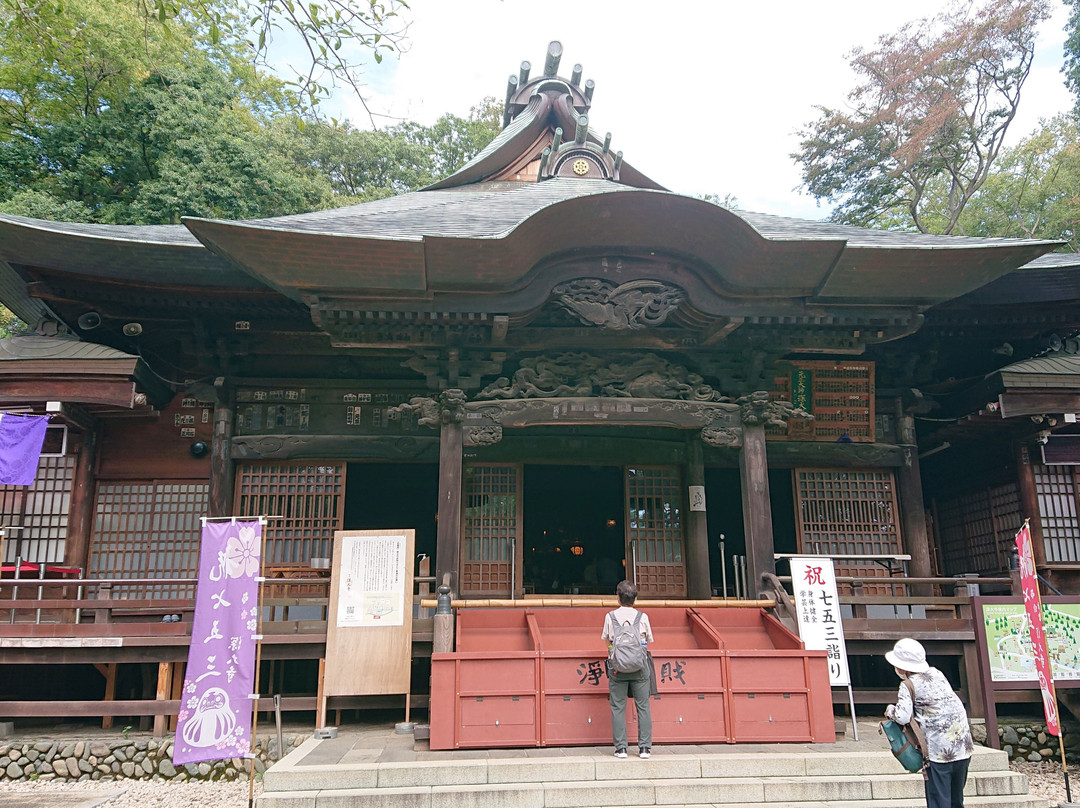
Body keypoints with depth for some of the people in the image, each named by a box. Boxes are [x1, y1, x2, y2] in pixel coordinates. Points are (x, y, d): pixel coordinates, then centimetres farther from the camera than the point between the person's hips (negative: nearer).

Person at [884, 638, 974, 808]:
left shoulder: (908, 685, -8)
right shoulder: (937, 674, 11)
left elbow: (903, 717, -18)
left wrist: (890, 710, 1)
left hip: (938, 751, -7)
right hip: (963, 745, 7)